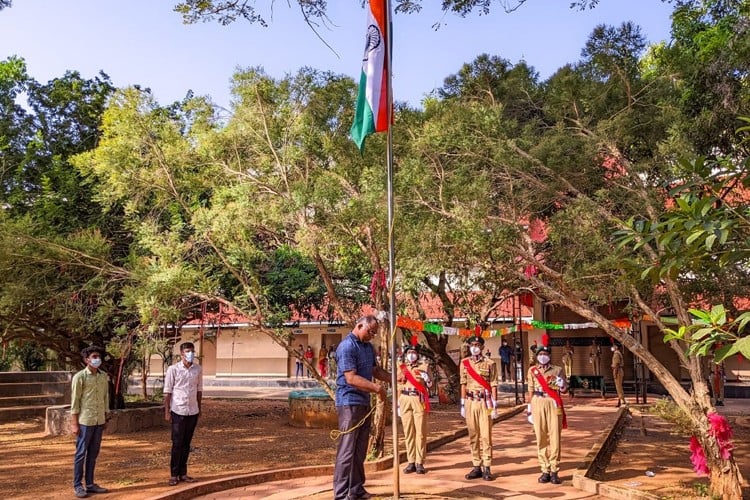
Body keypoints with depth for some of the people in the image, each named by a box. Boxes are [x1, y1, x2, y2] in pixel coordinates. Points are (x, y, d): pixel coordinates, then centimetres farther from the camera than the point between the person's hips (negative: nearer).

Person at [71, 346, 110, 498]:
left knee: (93, 454, 11)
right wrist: (74, 423, -10)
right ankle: (78, 486, 13)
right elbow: (75, 401, -8)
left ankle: (90, 484, 20)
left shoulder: (104, 377, 7)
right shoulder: (79, 377, -8)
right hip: (85, 421, -5)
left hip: (99, 421, 5)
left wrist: (106, 418, 12)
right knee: (81, 454, 3)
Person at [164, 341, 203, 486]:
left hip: (193, 411, 3)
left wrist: (199, 408, 12)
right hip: (178, 411, -3)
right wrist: (167, 411, -6)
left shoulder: (198, 369, 3)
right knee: (177, 443, 0)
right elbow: (167, 392, -5)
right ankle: (174, 474, 11)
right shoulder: (173, 369, -7)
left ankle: (183, 473, 18)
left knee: (186, 443, 10)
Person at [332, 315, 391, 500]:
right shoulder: (347, 347, -17)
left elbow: (375, 370, 19)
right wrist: (376, 388, -27)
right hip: (349, 403, -9)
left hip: (364, 402, 9)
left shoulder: (368, 347, 12)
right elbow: (351, 378, -24)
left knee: (360, 450, 15)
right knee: (347, 450, -5)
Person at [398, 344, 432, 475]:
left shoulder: (423, 367, 9)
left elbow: (429, 384, 7)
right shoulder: (401, 368, 13)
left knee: (421, 432, -3)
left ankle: (420, 463, 1)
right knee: (408, 432, 4)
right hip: (405, 401, 2)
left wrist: (427, 378, -13)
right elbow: (398, 387, 15)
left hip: (419, 400, -2)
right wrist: (398, 405, 10)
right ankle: (411, 462, 10)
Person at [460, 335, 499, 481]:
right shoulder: (464, 363, 8)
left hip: (485, 402, -3)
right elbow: (463, 384, 9)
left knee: (486, 435, -2)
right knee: (473, 436, 6)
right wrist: (463, 405, 6)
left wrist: (495, 406, -6)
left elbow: (493, 386, -2)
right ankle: (476, 466, 14)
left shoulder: (490, 363, 0)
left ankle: (487, 468, 5)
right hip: (470, 402, 3)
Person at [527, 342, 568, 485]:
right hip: (538, 403, 1)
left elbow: (565, 390, 10)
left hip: (554, 403, -1)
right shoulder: (532, 370, 11)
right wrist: (529, 407, 12)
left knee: (555, 437, -3)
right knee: (541, 437, 3)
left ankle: (554, 471, 5)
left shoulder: (557, 370, 8)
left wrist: (562, 386, -12)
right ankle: (545, 470, 11)